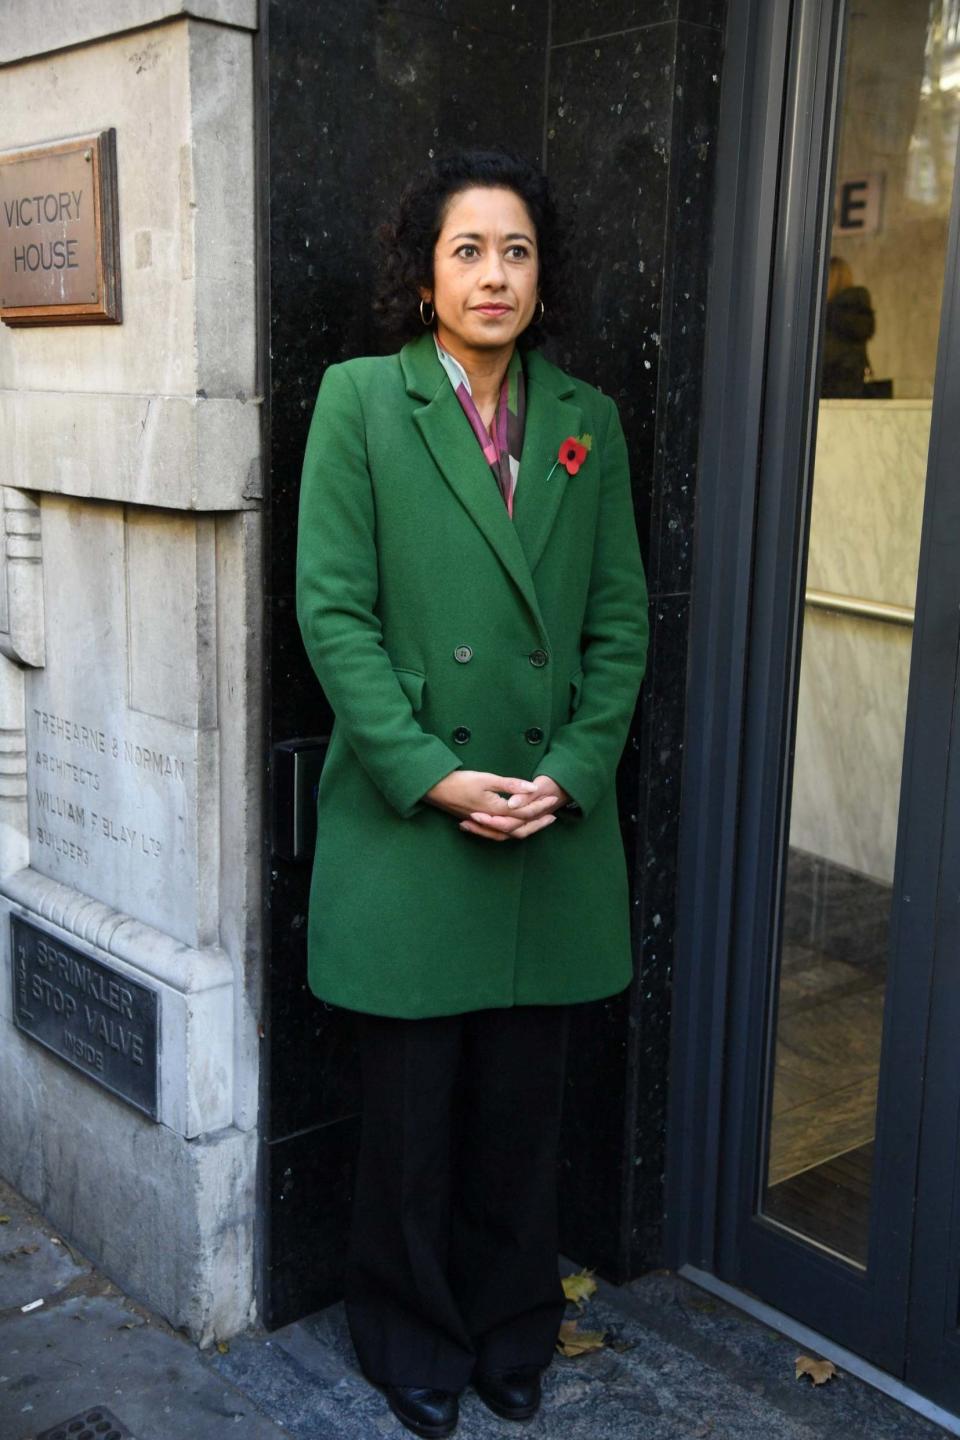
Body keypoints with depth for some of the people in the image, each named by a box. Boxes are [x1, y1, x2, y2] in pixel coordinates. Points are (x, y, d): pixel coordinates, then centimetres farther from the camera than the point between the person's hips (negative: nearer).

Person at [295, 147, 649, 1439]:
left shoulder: (587, 420, 8)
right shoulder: (360, 400, -3)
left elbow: (622, 616, 7)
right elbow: (333, 608, -8)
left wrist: (574, 770, -6)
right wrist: (430, 774, -14)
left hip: (556, 821, 3)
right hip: (407, 820, -3)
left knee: (524, 1101, 14)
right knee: (412, 1103, 10)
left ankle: (512, 1330, 36)